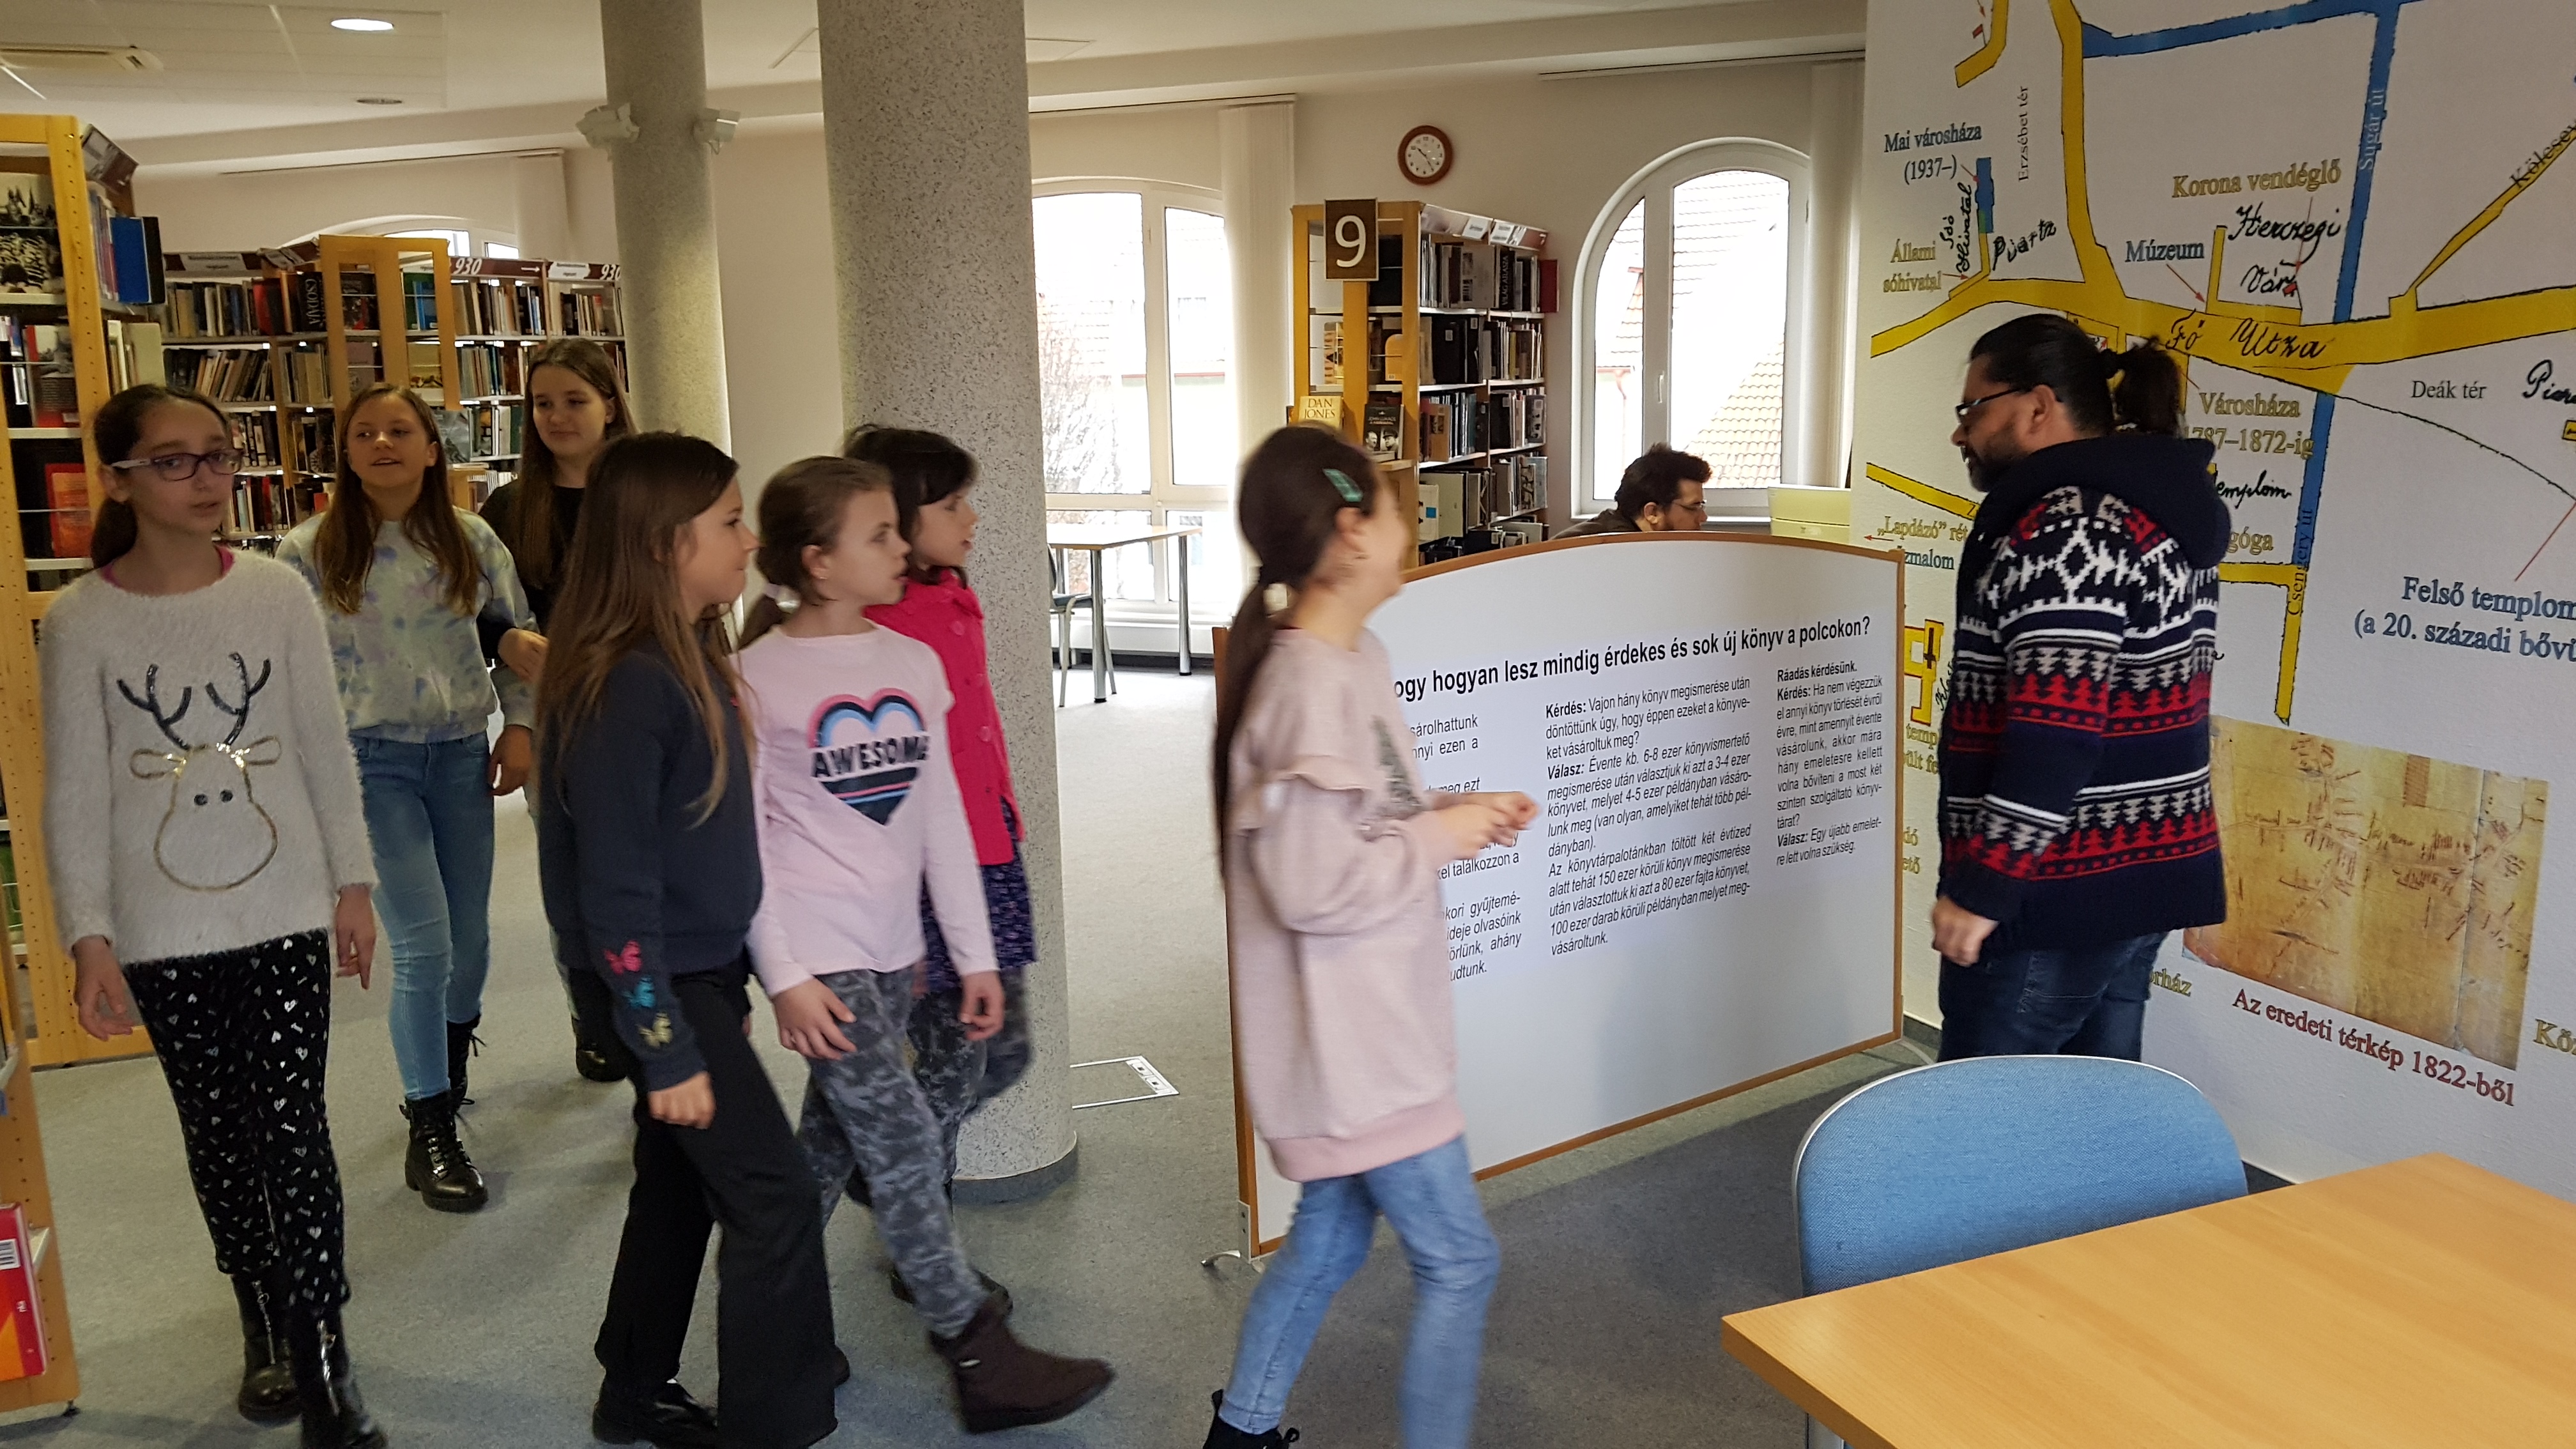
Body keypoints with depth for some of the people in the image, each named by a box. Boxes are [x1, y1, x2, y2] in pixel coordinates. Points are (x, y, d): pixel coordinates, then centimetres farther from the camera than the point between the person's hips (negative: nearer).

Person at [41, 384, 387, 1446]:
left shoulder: (278, 593, -3)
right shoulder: (82, 621, -6)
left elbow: (325, 748, 3)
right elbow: (76, 793, -3)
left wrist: (352, 882, 4)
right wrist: (88, 937, -7)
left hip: (287, 910, 0)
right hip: (165, 930, 0)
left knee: (294, 1129, 0)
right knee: (220, 1135, 12)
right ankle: (265, 1327, 32)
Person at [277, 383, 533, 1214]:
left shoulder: (471, 541, 1)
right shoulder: (312, 552, -6)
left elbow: (518, 637, 8)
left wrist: (519, 726, 0)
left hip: (460, 754, 3)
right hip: (370, 760, -3)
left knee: (470, 937, 12)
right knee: (423, 945, -9)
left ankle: (451, 1060, 43)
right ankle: (430, 1135, 5)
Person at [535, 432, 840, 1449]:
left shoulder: (691, 658, 6)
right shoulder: (626, 685, -23)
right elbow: (616, 883, -22)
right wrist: (666, 1047, -19)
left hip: (702, 971, 9)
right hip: (658, 982, -9)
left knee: (681, 1185, 19)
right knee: (774, 1194, -3)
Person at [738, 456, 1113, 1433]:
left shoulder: (914, 663, 6)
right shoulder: (759, 677, -9)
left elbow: (941, 819, 8)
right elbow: (743, 843, -9)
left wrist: (975, 953, 8)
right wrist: (784, 976, -13)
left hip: (892, 948, 6)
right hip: (818, 953, -6)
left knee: (836, 1141, 15)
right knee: (904, 1143, -5)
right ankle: (982, 1359, 3)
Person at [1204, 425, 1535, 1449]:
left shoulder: (1355, 658, 6)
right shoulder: (1309, 689, -25)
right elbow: (1314, 885, -27)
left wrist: (1456, 817, 2)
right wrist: (1440, 839, -15)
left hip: (1365, 1030, 10)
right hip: (1350, 1043, -10)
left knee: (1328, 1240, 22)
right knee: (1459, 1261, 2)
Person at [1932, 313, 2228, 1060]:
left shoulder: (2065, 528, -17)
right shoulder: (2155, 510, 15)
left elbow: (2054, 736, -25)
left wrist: (1980, 886, -21)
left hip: (2056, 895, -10)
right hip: (2142, 878, 10)